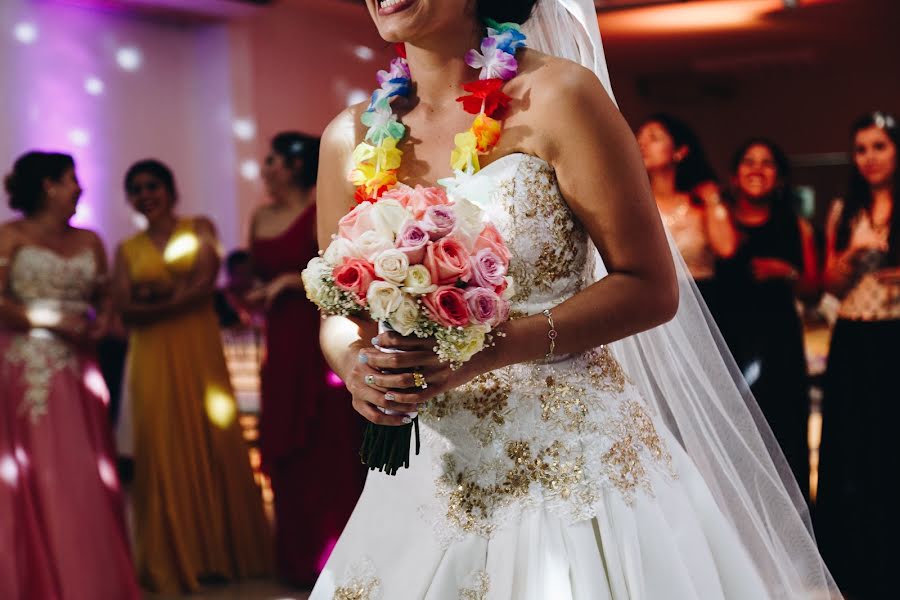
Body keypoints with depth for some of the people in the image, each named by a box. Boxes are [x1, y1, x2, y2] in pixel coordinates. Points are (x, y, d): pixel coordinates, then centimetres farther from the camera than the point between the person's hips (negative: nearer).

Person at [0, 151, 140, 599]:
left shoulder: (90, 242, 15)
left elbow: (103, 298, 18)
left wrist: (100, 322, -3)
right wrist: (54, 321, -14)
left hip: (77, 372, 5)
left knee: (85, 477, 2)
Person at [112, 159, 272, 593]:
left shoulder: (199, 229, 8)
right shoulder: (127, 249, 12)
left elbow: (205, 283, -6)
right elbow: (126, 309, -1)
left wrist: (156, 297, -9)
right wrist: (178, 296, -12)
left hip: (200, 353, -1)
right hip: (153, 361, 1)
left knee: (213, 446, 0)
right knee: (164, 453, -2)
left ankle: (219, 553, 12)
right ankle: (174, 560, 7)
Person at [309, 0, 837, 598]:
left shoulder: (558, 95, -11)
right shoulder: (352, 140, 2)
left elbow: (651, 287, -11)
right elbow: (338, 315, 11)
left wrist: (491, 347, -22)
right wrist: (354, 363, -13)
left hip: (574, 469, -4)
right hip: (430, 478, 4)